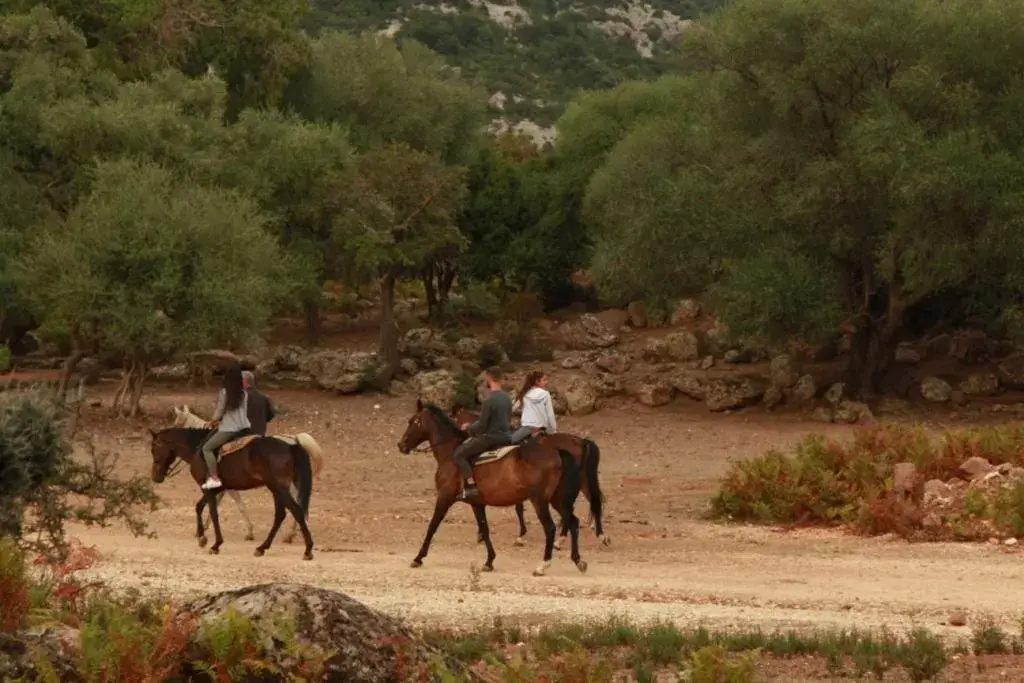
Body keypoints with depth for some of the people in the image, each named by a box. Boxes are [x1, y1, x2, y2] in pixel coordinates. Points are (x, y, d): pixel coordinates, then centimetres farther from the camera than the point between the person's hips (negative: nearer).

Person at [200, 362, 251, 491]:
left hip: (229, 429, -6)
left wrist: (213, 422, 16)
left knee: (207, 448, 2)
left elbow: (219, 412, -7)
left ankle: (214, 478, -8)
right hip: (244, 428, 6)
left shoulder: (224, 392, -10)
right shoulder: (244, 393, 6)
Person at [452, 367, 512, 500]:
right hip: (506, 437, 9)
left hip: (491, 438, -9)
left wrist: (468, 428, 3)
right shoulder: (507, 398, 8)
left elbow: (481, 426, -17)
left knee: (459, 454, -5)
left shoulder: (490, 401, -19)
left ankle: (471, 486, -18)